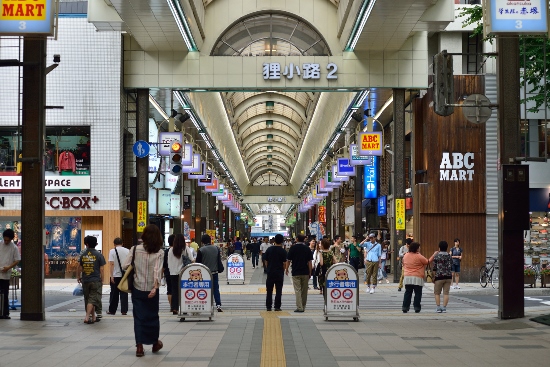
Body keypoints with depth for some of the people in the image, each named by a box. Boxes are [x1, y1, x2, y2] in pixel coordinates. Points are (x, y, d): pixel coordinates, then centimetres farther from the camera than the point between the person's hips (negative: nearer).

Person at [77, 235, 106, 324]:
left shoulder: (83, 255, 2)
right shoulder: (98, 255, -6)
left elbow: (80, 268, 11)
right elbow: (101, 269, -6)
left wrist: (79, 277, 27)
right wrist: (102, 281, 4)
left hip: (85, 280, 4)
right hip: (96, 280, -4)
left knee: (88, 299, 15)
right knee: (93, 299, -3)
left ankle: (93, 317, 22)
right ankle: (87, 317, -15)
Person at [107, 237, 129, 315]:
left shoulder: (112, 251, -6)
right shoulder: (127, 251, 2)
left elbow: (111, 264, -11)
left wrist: (111, 276, -10)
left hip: (115, 276, -2)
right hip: (125, 275, 2)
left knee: (114, 294, 8)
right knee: (124, 293, 7)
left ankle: (112, 310, 14)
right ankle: (124, 310, 5)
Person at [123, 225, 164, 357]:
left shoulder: (135, 249, -4)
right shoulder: (158, 253, -8)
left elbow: (125, 266, -5)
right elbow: (157, 271, -19)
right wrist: (155, 288, -25)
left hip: (137, 289, 1)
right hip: (151, 289, -1)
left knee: (139, 317, 7)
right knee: (153, 316, 16)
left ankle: (139, 346, 2)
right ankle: (155, 343, 30)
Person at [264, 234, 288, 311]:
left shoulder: (269, 250, 2)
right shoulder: (283, 251, -8)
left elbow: (266, 261, 6)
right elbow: (284, 264, -8)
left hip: (270, 272, 3)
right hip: (279, 273, -3)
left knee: (269, 291, 9)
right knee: (278, 291, 3)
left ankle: (268, 307, 10)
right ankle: (277, 307, 1)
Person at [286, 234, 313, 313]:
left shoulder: (293, 248, -4)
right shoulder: (307, 248, 1)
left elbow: (288, 260, -2)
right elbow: (309, 262, -2)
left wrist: (286, 269, 13)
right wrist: (310, 272, 5)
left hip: (296, 272, -2)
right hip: (305, 272, 2)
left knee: (297, 290, -4)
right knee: (304, 290, 12)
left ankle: (299, 307, -13)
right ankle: (303, 307, 19)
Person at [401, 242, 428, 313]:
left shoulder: (405, 256, 7)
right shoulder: (419, 257, -10)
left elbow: (403, 264, 18)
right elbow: (427, 262, -2)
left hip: (407, 277, 5)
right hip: (417, 278, -5)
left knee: (407, 293, 8)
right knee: (418, 293, 3)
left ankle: (405, 307, 5)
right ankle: (416, 307, 1)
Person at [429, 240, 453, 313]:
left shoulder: (436, 256, -5)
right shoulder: (449, 256, 4)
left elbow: (434, 268, -5)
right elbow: (450, 267, 5)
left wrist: (434, 277, 4)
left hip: (439, 277, -3)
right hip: (448, 276, 3)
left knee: (437, 293, 8)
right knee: (446, 293, 3)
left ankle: (438, 307, 2)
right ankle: (444, 307, 0)